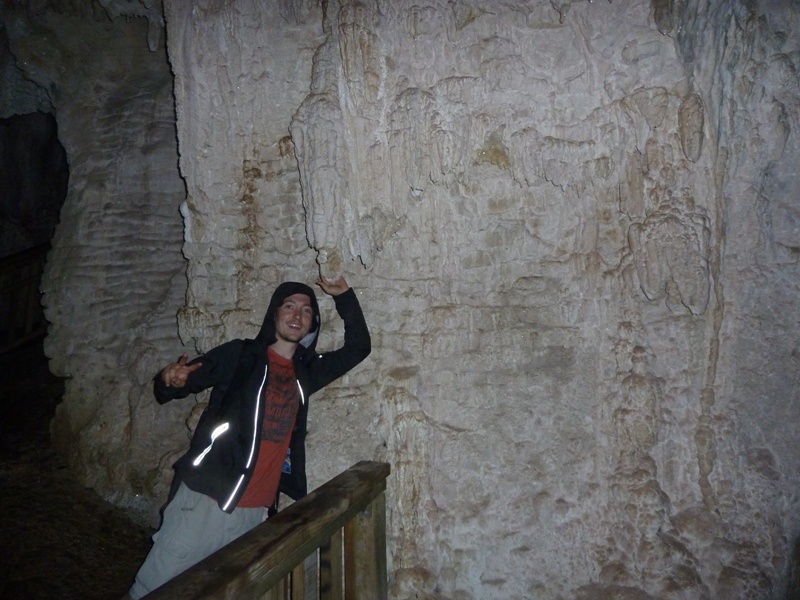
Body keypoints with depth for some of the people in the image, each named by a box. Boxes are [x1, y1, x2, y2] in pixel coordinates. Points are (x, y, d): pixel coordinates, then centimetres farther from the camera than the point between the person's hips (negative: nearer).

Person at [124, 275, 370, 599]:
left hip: (253, 512, 4)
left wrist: (343, 296, 10)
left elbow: (358, 347, 17)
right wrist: (170, 380, -25)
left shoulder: (306, 372, 11)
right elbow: (178, 381, -2)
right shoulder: (238, 355, -2)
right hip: (205, 501, -4)